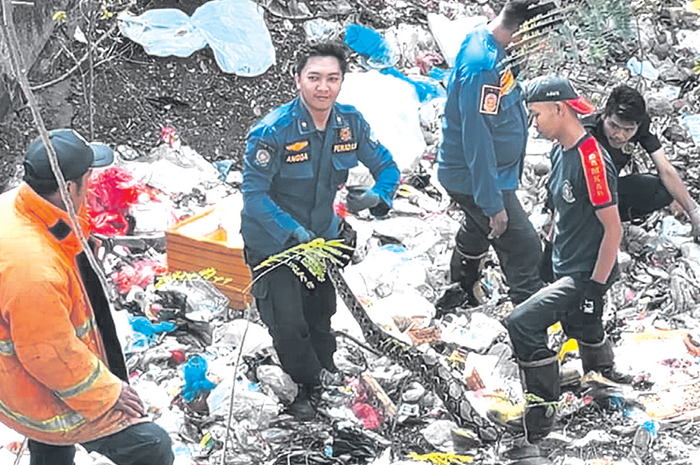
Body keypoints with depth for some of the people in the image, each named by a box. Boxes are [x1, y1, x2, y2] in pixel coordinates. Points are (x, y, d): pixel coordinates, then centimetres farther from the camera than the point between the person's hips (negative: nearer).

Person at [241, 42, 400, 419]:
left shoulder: (350, 124, -12)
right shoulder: (272, 131, -27)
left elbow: (386, 166, 0)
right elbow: (254, 194, -27)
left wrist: (376, 197, -23)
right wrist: (293, 232, -39)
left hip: (323, 237, 5)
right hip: (273, 243, -5)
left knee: (321, 318, 22)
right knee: (289, 324, -10)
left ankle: (326, 375, 49)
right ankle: (313, 385, 17)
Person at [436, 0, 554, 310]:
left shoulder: (484, 39, 0)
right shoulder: (482, 67, -31)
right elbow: (477, 139, -30)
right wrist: (493, 205, -26)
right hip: (476, 178, -11)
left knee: (477, 232, 30)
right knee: (524, 251, -8)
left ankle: (457, 296, 50)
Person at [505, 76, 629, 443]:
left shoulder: (592, 160, -23)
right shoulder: (559, 151, 5)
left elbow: (613, 229, -22)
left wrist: (595, 286, -20)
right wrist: (551, 258, 20)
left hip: (586, 275, -9)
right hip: (564, 270, 9)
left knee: (523, 323, -18)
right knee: (584, 333, 23)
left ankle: (541, 416, -8)